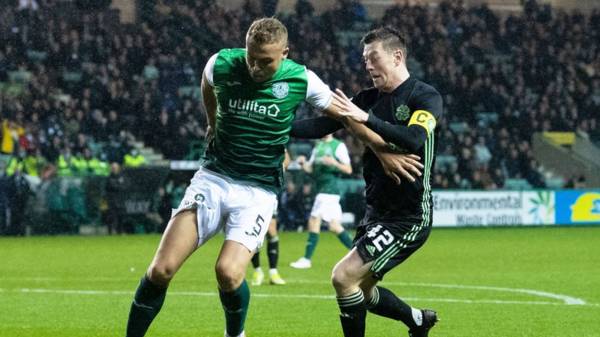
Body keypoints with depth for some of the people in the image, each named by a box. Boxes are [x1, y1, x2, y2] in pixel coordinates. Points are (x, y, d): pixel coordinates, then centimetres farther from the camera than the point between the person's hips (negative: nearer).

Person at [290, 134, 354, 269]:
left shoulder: (339, 146, -5)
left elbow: (348, 170, -7)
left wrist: (334, 163, -24)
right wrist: (303, 163, -5)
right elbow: (309, 169, 16)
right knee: (335, 226, 9)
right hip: (321, 189, 8)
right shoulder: (318, 146, 17)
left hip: (330, 188, -8)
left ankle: (307, 259, -7)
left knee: (314, 221, -10)